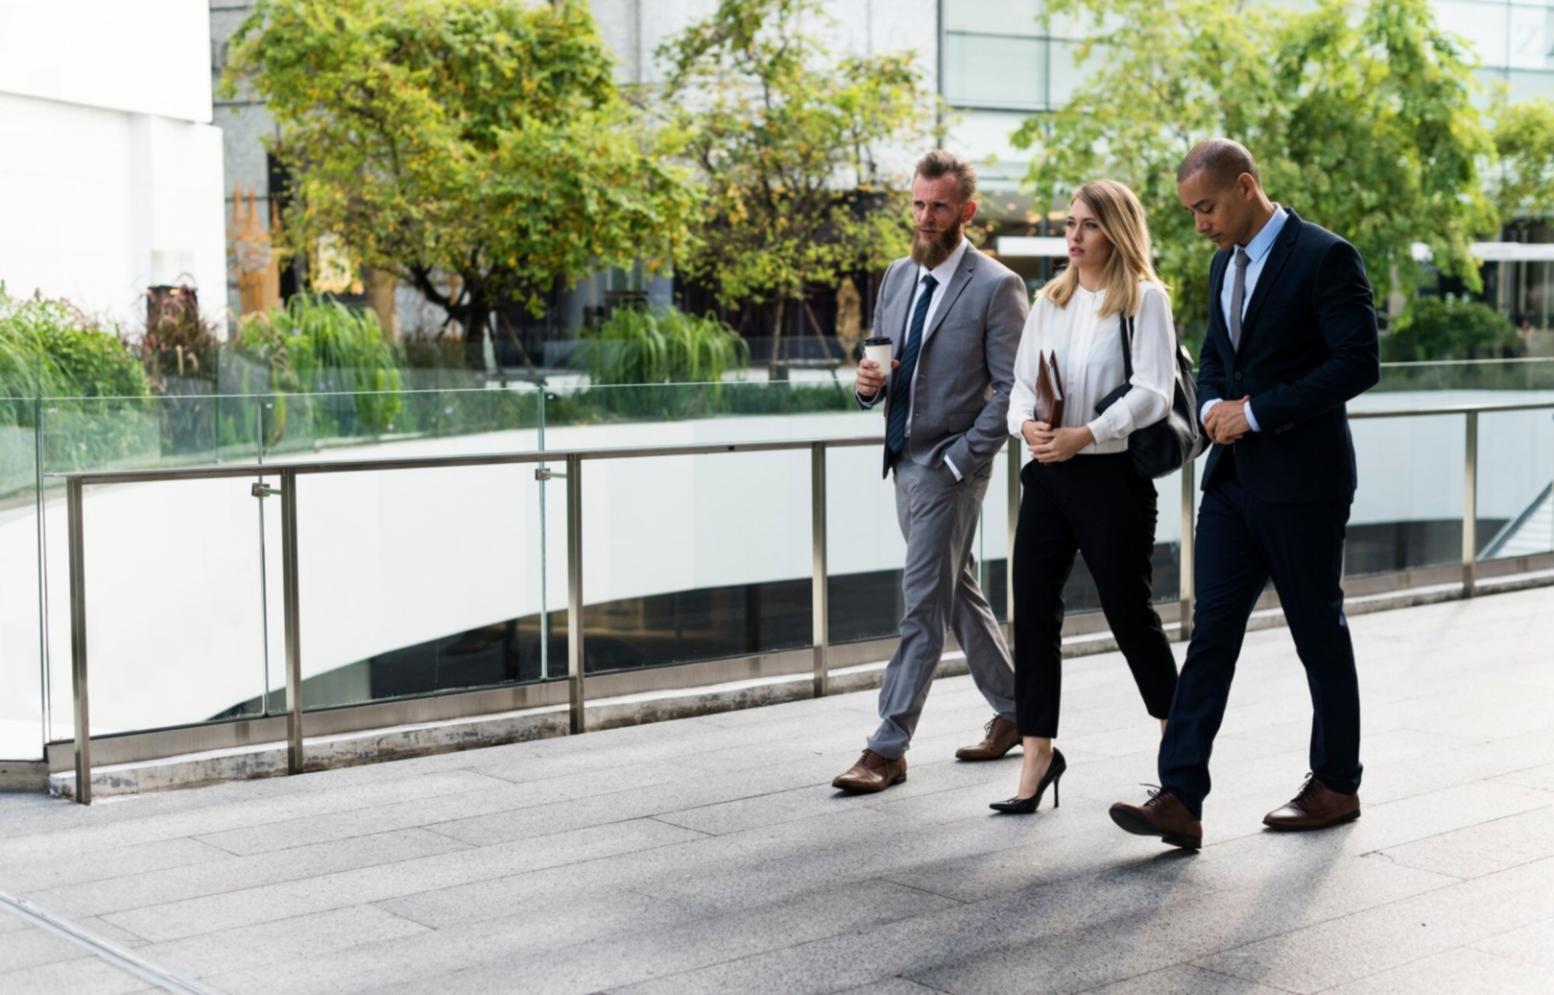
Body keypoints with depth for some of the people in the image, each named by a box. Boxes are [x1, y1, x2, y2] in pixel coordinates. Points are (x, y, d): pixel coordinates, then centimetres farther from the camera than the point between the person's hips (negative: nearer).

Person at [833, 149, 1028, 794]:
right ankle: (1014, 712, 30)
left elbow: (1010, 390, -13)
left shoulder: (996, 288, -11)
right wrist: (870, 382, -5)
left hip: (951, 464, -8)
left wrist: (960, 460, -18)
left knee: (922, 604, -7)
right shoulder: (897, 277, 11)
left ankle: (889, 748, -5)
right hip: (903, 460, 8)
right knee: (959, 596, 16)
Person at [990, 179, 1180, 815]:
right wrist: (1026, 424, -10)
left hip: (1112, 475, -5)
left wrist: (1085, 435, -21)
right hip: (1048, 475, 5)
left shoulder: (1145, 299, -4)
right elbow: (1022, 382, 11)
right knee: (1033, 611, 0)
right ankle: (1037, 756, 7)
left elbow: (1151, 392, -13)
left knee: (1128, 609, 5)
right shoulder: (1049, 301, 13)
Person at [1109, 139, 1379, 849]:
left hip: (1302, 479, -7)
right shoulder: (1225, 265, 14)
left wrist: (1256, 411, -18)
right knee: (1211, 631, -1)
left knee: (1319, 632, 6)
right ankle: (1180, 800, -4)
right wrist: (1214, 406, 0)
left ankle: (1336, 784, 22)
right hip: (1234, 477, 7)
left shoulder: (1324, 257, -12)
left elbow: (1359, 362, -17)